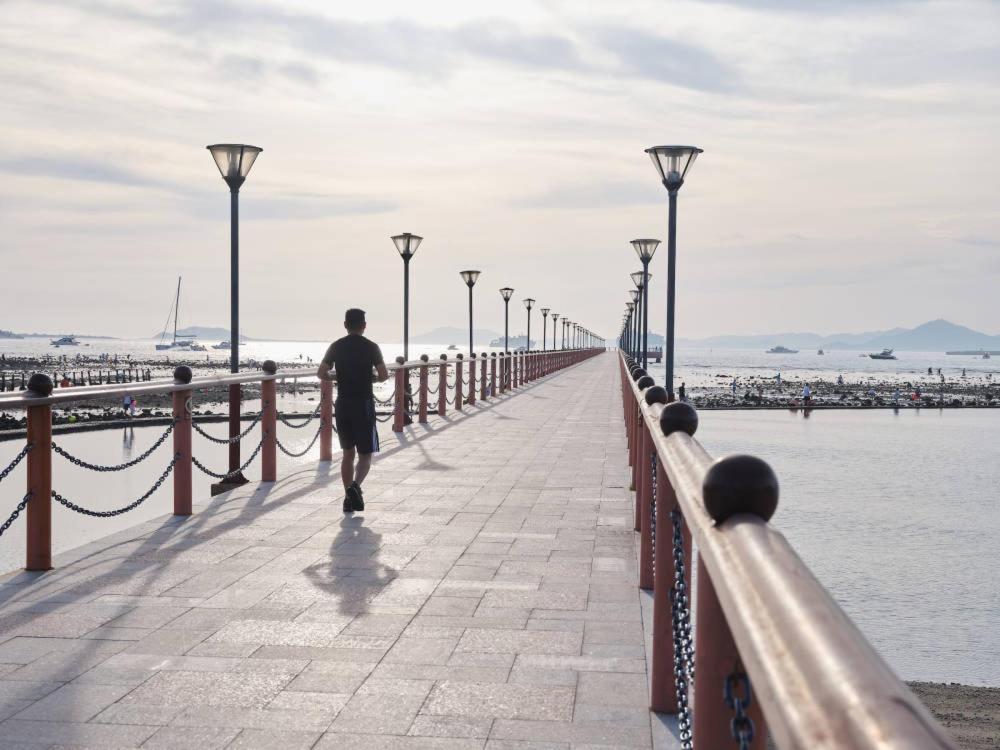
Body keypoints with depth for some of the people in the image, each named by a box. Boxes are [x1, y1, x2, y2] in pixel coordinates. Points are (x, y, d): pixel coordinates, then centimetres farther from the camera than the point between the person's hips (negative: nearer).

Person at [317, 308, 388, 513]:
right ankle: (355, 485, -23)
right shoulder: (371, 347, -4)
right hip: (364, 404, -3)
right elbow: (384, 376, -8)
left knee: (348, 452, 14)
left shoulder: (336, 347, 3)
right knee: (365, 454, 3)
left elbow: (321, 373, 0)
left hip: (342, 405, 3)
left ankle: (349, 498, 12)